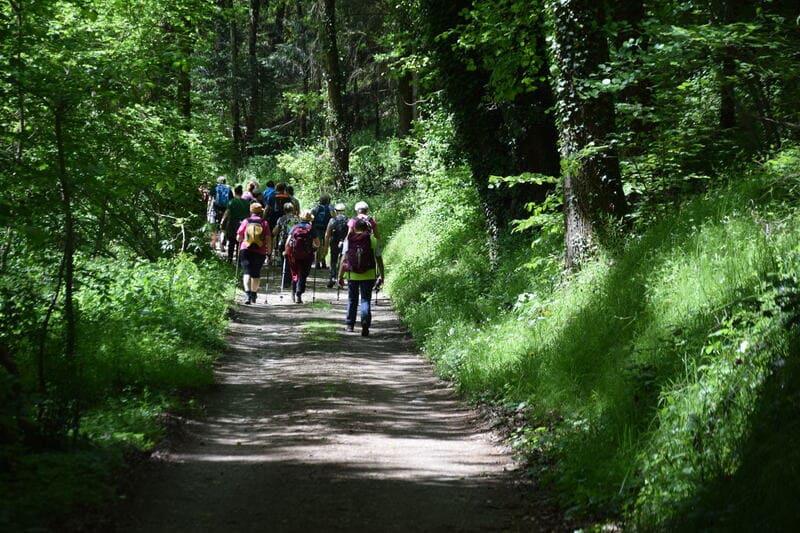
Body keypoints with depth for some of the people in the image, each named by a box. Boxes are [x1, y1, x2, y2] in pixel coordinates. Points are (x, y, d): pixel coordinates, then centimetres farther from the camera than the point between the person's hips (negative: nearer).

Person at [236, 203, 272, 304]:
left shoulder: (246, 221, 2)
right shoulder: (264, 223, 1)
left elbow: (238, 237, 4)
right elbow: (268, 239, -5)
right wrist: (269, 251, 5)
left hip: (246, 250, -1)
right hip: (260, 252, 1)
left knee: (247, 272, -6)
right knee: (256, 273, 16)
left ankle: (247, 294, -26)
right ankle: (253, 295, 27)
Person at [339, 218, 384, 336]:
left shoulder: (348, 240, 1)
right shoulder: (372, 239, 0)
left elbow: (344, 260, -2)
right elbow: (379, 260, 1)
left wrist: (340, 276, 3)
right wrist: (381, 276, 8)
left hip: (352, 275, 1)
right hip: (368, 276, -1)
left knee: (352, 300, 17)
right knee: (365, 300, 4)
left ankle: (349, 324, 25)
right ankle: (365, 321, -19)